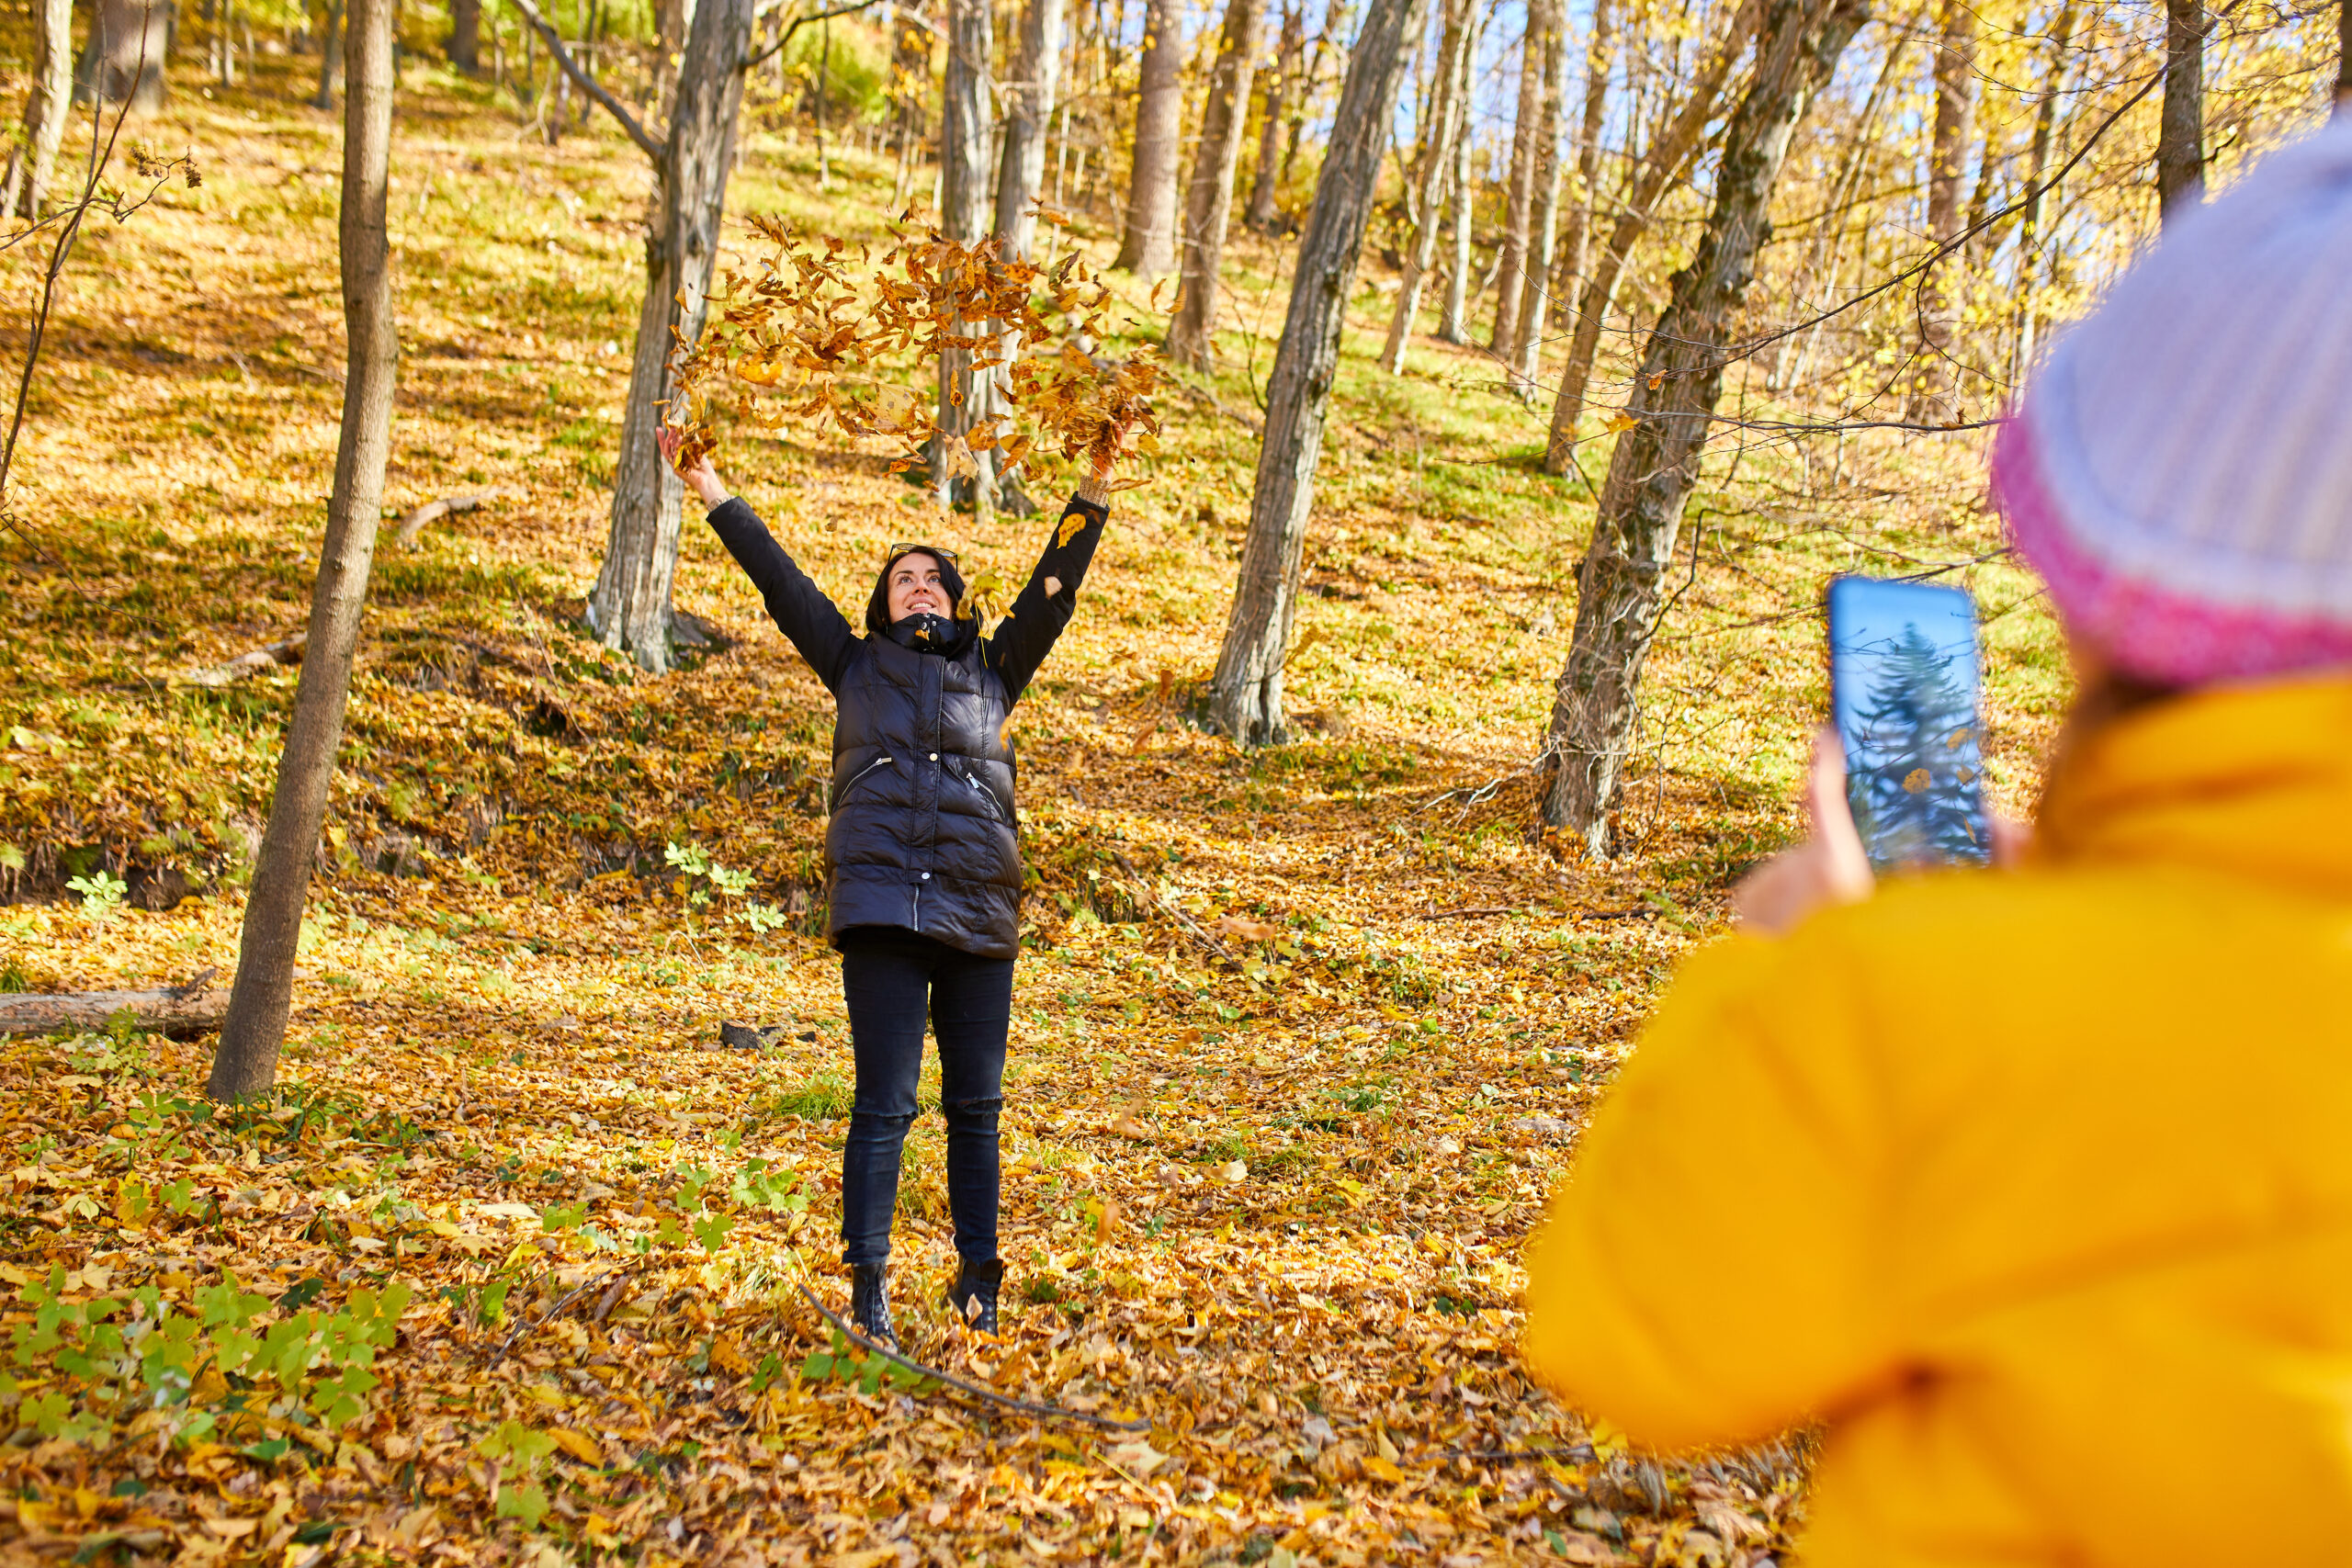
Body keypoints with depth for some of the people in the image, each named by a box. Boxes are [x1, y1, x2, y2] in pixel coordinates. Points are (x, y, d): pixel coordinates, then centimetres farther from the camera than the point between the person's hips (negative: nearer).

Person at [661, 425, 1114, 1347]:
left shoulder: (992, 672, 19)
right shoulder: (857, 665, 17)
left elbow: (1053, 590, 16)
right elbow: (781, 582, 16)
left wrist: (1094, 496, 11)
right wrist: (715, 494, 15)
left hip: (980, 920, 2)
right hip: (880, 908, -2)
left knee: (976, 1106, 6)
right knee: (884, 1103, -5)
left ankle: (978, 1279, 16)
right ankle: (868, 1285, 2)